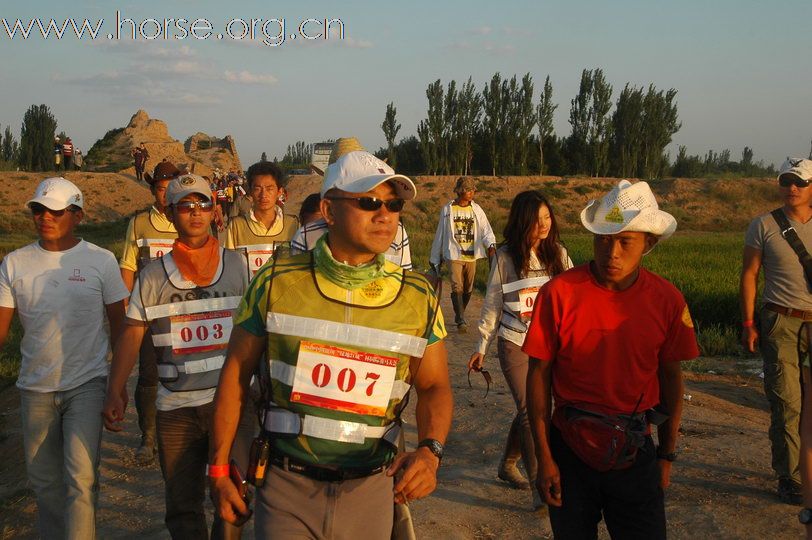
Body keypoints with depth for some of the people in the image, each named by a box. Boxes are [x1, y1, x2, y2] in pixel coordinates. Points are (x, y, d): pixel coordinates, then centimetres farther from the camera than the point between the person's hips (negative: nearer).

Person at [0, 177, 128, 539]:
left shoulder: (101, 261, -4)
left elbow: (119, 324, 2)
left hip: (87, 384, -3)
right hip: (35, 388, 3)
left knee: (81, 478, -13)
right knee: (44, 482, 14)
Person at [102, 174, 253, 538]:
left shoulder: (238, 266, 4)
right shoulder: (152, 276, 5)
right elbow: (131, 334, 3)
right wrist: (114, 392, -5)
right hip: (175, 407, 1)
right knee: (182, 505, 10)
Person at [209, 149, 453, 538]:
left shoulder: (417, 299, -4)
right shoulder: (276, 283, -7)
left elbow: (434, 387, 3)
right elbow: (236, 372, 1)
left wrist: (429, 450, -17)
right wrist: (219, 469, 1)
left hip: (369, 491, 2)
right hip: (288, 490, -1)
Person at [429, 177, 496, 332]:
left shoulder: (476, 209, 3)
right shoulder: (447, 210, -1)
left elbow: (486, 230, -4)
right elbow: (440, 234, 5)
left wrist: (491, 245, -26)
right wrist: (435, 258, 8)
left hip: (471, 256, 3)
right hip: (454, 255, -3)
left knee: (468, 289, 10)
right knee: (457, 287, -14)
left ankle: (459, 316, 29)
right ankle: (461, 321, -11)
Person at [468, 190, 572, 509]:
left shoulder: (558, 253, 1)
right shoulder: (505, 257, -6)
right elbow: (492, 304, 0)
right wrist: (482, 347, 2)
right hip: (514, 344, -3)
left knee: (529, 408, 12)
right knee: (530, 410, -10)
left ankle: (507, 466, 32)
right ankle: (539, 487, -6)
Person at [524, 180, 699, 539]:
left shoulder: (667, 300, -7)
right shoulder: (559, 293, -14)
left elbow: (671, 377, 4)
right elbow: (539, 374, -7)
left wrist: (667, 455, 10)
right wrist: (544, 458, -6)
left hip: (635, 455, 1)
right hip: (570, 451, -1)